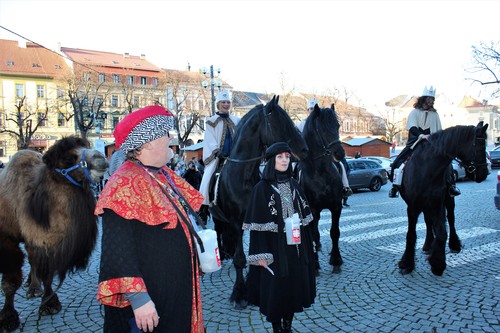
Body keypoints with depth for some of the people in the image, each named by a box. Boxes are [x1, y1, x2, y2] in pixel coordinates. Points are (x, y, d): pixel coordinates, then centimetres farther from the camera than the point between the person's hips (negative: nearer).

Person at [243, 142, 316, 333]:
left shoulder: (294, 185, 6)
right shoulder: (262, 188, -9)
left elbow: (304, 218, 10)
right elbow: (257, 224, -11)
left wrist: (306, 246, 8)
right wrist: (261, 254, -15)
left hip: (296, 247, 5)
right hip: (275, 248, -5)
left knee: (295, 286, 13)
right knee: (275, 288, 6)